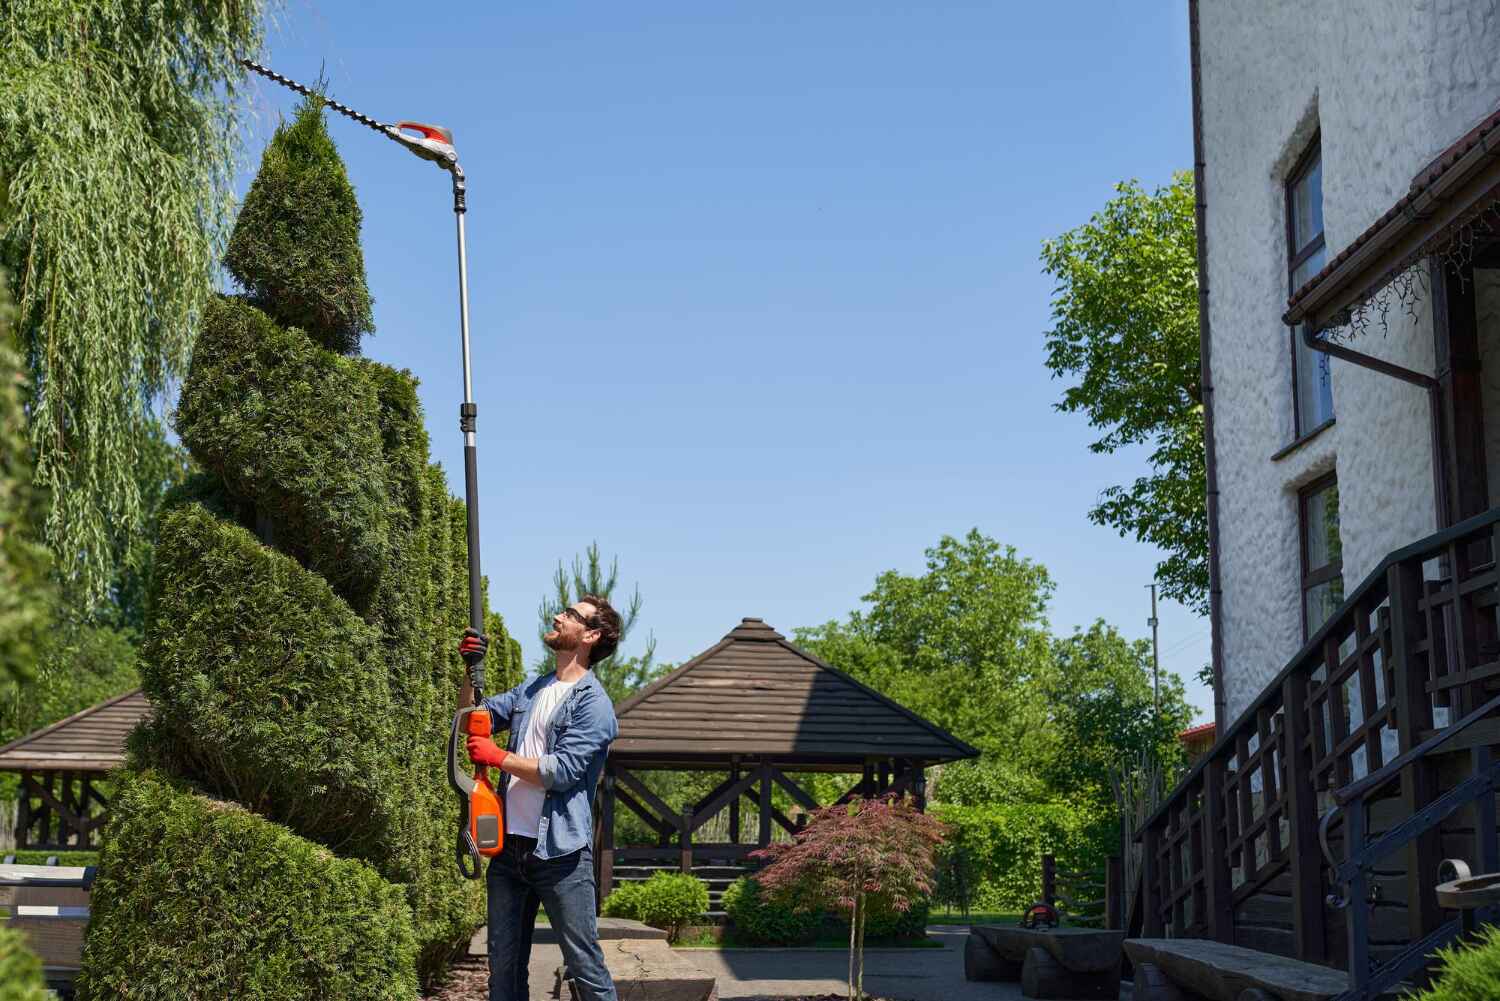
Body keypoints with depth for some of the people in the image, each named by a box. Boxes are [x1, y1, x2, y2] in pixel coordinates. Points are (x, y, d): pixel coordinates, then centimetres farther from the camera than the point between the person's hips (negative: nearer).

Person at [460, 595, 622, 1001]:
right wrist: (471, 669, 5)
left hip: (559, 853, -7)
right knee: (504, 966, 12)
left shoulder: (593, 703, -9)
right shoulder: (531, 690, 15)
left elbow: (562, 770, -18)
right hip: (510, 847, 7)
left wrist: (497, 757, -10)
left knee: (585, 965, -3)